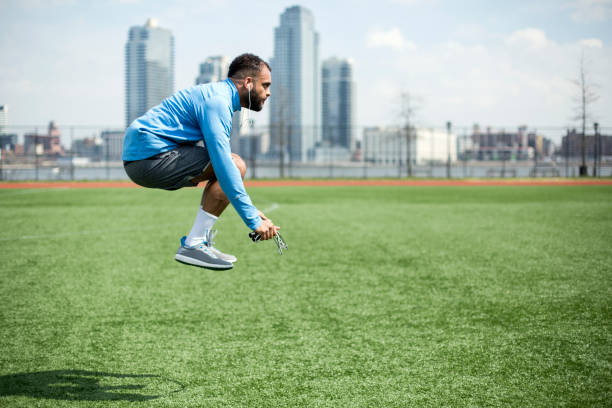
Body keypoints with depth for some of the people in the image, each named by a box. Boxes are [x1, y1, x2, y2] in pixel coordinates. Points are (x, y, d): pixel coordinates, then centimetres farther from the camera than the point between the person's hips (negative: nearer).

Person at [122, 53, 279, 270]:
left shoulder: (217, 96, 19)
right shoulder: (217, 102, -14)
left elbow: (218, 158, 26)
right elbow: (223, 165, -24)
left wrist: (251, 211, 20)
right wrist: (253, 220, -23)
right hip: (150, 156, -10)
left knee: (232, 164, 16)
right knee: (235, 166, -15)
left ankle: (201, 241, 11)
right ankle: (193, 245, -12)